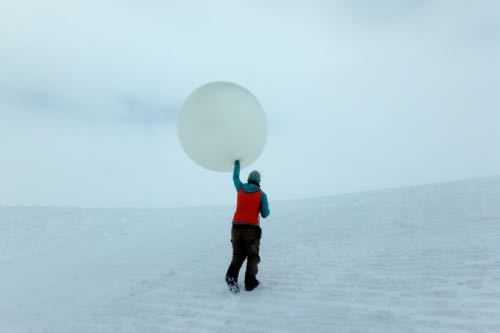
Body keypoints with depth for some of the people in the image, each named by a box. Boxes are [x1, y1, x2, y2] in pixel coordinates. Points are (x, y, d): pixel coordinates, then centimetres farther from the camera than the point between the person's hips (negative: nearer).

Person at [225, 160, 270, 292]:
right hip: (251, 228, -3)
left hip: (236, 226, 3)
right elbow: (265, 214, 1)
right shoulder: (262, 194, 1)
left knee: (238, 255, 15)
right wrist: (266, 210, 25)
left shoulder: (241, 188, 10)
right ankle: (250, 282, 5)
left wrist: (237, 164, 48)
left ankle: (231, 276, -7)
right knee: (252, 256, 14)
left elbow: (235, 178, 32)